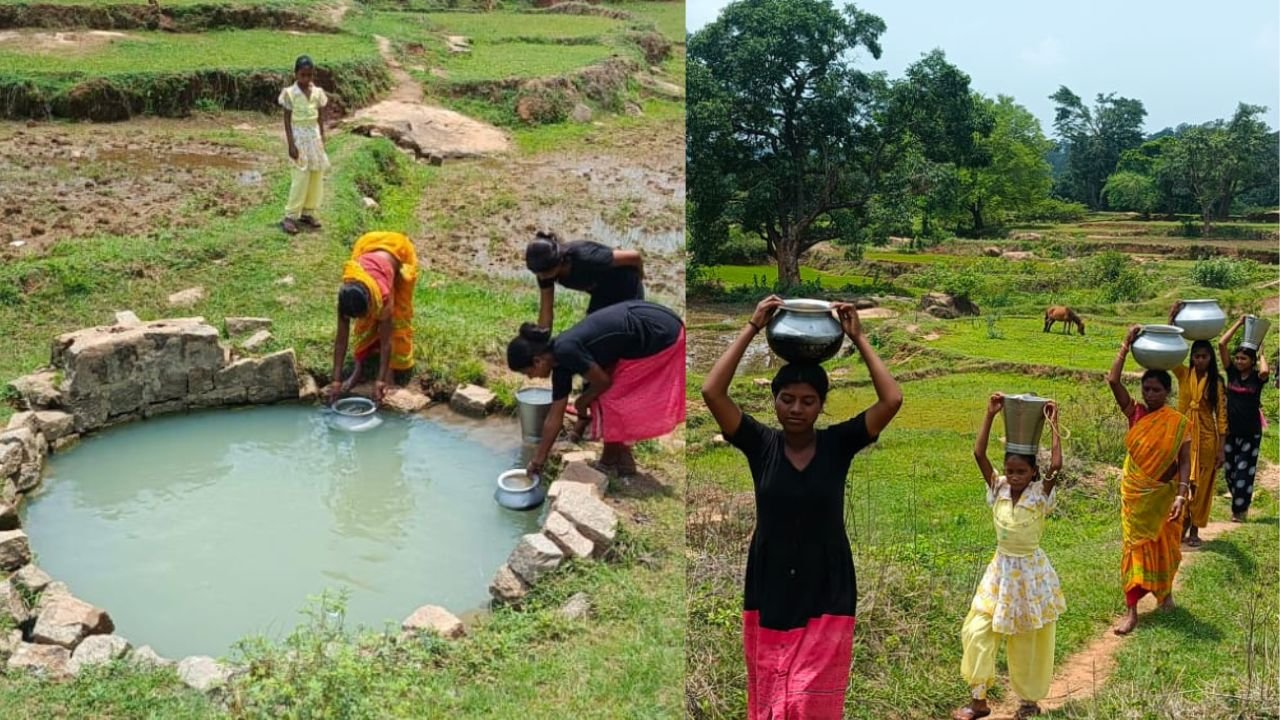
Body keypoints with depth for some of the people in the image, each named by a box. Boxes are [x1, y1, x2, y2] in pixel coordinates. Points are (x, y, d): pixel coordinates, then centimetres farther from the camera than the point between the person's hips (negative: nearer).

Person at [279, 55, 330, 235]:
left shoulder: (317, 92, 4)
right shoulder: (290, 93, -8)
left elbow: (320, 118, 9)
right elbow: (287, 120, -7)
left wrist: (322, 139, 5)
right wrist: (291, 144, -13)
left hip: (314, 136, 5)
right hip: (299, 136, -5)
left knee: (317, 175, 5)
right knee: (301, 177, -9)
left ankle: (308, 212, 17)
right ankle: (290, 216, -3)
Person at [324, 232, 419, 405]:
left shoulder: (383, 294, -42)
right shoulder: (346, 296, -33)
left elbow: (385, 341, -35)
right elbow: (341, 339, -26)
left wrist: (381, 380, -37)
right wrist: (336, 380, -28)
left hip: (399, 253, -3)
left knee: (398, 316, -3)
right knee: (365, 320, -4)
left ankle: (401, 364, 10)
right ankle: (360, 365, 3)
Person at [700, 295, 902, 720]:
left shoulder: (838, 444, -4)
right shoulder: (761, 444, -4)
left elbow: (892, 400, -16)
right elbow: (712, 391, -16)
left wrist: (858, 338, -12)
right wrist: (753, 329, -14)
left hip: (827, 596, -1)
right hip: (768, 593, 1)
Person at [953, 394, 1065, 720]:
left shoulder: (1040, 495, -15)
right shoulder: (998, 489, -7)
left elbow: (1056, 465, -33)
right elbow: (979, 454, -16)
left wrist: (1053, 426, -26)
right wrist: (990, 415, -20)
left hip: (1031, 571, -3)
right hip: (1001, 570, 3)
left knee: (1028, 640, 11)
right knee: (977, 630, -2)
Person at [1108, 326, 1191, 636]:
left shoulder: (1178, 423, -8)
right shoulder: (1135, 413, -4)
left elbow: (1184, 462, -11)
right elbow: (1113, 380, -16)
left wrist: (1182, 494, -22)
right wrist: (1127, 345, -16)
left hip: (1164, 494, -1)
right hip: (1135, 493, 1)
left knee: (1164, 545, 15)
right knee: (1135, 546, 2)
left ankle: (1166, 590, 44)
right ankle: (1131, 612, 6)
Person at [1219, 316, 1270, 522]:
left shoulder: (1257, 378, -4)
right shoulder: (1232, 372, 2)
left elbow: (1265, 371, -31)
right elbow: (1221, 344, -7)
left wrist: (1261, 354, -11)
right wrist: (1238, 324, -3)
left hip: (1250, 431, -3)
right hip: (1230, 429, 3)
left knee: (1244, 471, -1)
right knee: (1230, 470, 9)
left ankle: (1239, 509, 8)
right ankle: (1240, 504, 26)